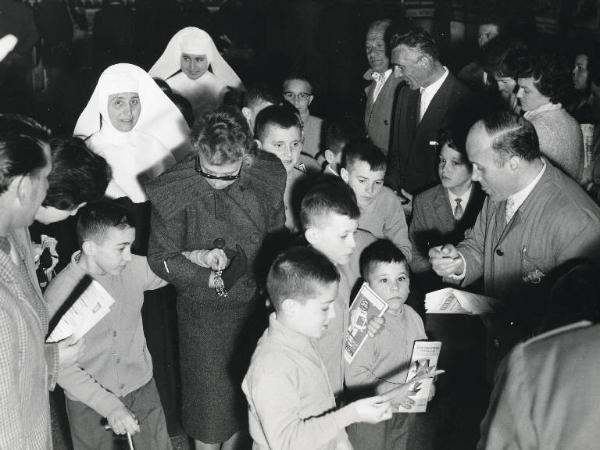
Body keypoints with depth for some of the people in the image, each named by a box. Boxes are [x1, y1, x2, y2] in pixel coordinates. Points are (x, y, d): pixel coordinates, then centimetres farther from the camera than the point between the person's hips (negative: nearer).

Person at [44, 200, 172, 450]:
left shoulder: (135, 268, -14)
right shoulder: (59, 293, -21)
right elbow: (62, 367, -17)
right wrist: (110, 406, -25)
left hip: (142, 388, 3)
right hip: (88, 401, -2)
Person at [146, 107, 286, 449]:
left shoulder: (269, 175, -10)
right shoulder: (173, 190, -20)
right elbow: (162, 258, -12)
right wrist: (209, 277, -23)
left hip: (256, 301, 4)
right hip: (203, 309, -3)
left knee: (246, 390, 21)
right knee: (209, 397, 9)